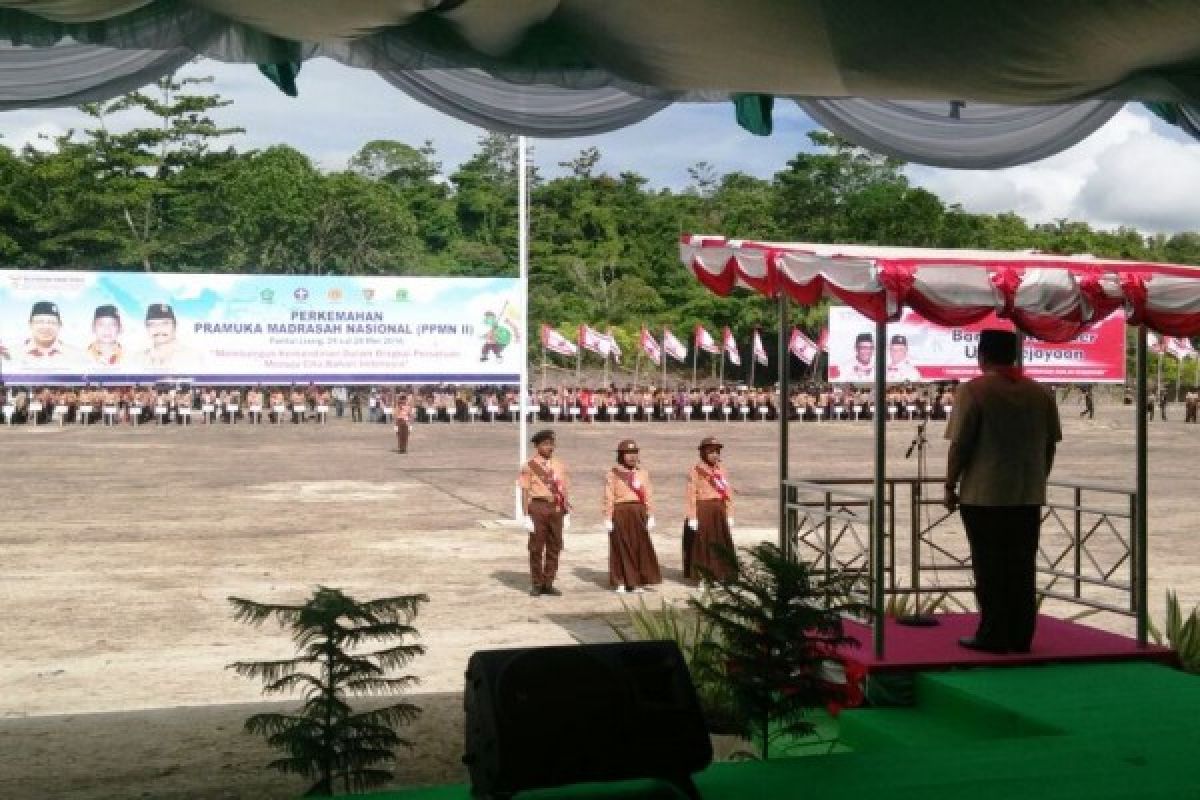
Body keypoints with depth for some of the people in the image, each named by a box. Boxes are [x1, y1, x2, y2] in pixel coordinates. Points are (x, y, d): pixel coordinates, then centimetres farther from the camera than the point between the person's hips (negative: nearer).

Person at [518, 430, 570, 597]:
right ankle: (536, 584, 11)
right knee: (536, 546, 1)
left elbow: (564, 490, 12)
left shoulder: (559, 466, 11)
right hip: (538, 506, -4)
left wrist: (566, 513, 9)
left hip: (556, 508, 4)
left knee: (555, 546, 6)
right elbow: (525, 492, -5)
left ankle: (548, 583, 17)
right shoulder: (530, 466, -3)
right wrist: (526, 514, -10)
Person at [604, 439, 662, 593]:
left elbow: (648, 496, 8)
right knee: (621, 547, 2)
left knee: (641, 546, 2)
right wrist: (608, 518, -7)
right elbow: (609, 498, -2)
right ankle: (620, 582, 10)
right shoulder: (613, 474, 1)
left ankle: (638, 582, 11)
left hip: (639, 512, 3)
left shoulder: (642, 473, 11)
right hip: (621, 513, -3)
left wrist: (650, 516, 2)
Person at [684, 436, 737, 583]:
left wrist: (729, 515, 6)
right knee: (702, 545, 1)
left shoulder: (721, 471, 9)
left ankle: (719, 576, 17)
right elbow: (690, 495, -11)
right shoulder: (695, 471, -7)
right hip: (702, 512, -5)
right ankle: (701, 578, 8)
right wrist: (692, 518, -15)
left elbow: (728, 494, 10)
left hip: (719, 513, 5)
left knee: (721, 545, 7)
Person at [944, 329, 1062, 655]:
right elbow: (1050, 445, 10)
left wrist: (951, 485, -1)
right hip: (1029, 496, 5)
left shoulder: (973, 390, -8)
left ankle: (993, 637, 4)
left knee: (989, 568, 1)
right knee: (1022, 568, 10)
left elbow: (960, 444, -10)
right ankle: (1020, 637, 14)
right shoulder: (1041, 393, 7)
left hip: (983, 494, -5)